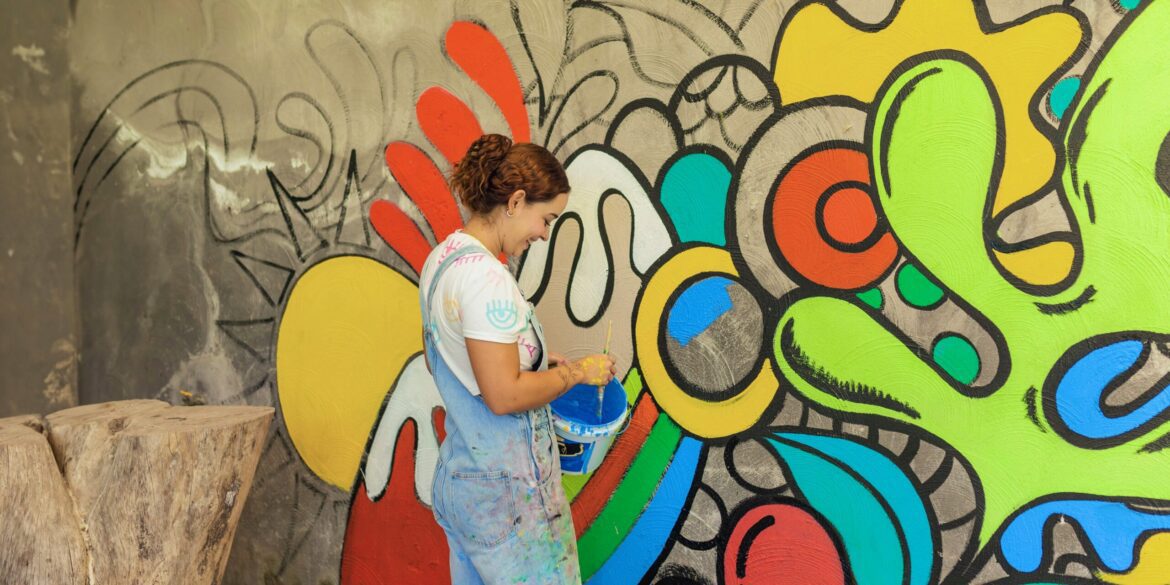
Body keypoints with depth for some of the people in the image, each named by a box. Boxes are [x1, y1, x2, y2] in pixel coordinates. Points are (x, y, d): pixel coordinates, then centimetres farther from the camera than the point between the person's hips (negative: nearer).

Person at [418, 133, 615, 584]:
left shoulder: (442, 258, 7)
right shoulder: (486, 278, -23)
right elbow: (504, 396, -25)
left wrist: (530, 358, 13)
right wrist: (575, 372, -11)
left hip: (457, 478, 10)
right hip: (506, 493, -10)